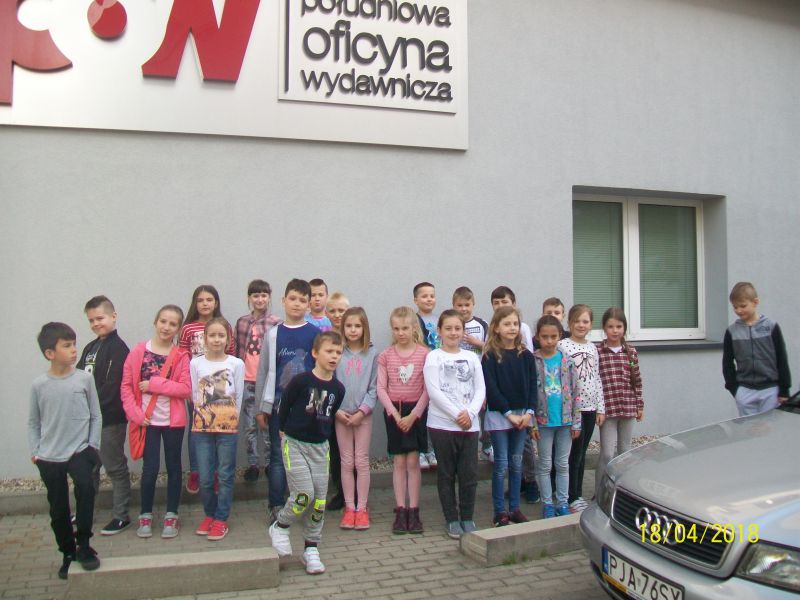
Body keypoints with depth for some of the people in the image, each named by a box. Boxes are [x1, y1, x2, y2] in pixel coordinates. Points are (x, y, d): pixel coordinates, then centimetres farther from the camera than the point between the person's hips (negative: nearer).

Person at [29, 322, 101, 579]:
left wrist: (93, 447, -3)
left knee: (85, 486, -27)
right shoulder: (39, 384, -4)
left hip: (80, 450, -1)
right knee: (58, 510, 8)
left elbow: (96, 416, 2)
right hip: (49, 457, 1)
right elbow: (33, 422, 7)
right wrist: (35, 451, 0)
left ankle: (83, 545, -10)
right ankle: (68, 553, 29)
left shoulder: (84, 379, -5)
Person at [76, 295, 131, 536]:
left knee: (115, 468, 3)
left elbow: (112, 386, -19)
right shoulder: (91, 347, 13)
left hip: (110, 419, -8)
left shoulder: (118, 348, -12)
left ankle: (121, 516, 14)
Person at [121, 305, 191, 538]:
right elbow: (126, 385, 0)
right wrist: (135, 413, -9)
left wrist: (155, 384, -17)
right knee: (150, 468, 2)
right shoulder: (138, 352, -1)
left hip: (173, 421, 0)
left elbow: (186, 389, -11)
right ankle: (145, 516, 20)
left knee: (173, 467, 10)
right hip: (148, 421, 0)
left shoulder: (181, 356, -3)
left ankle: (171, 516, 22)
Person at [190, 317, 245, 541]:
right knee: (205, 478, 6)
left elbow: (238, 397, 1)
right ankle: (209, 514, 26)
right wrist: (204, 416, 0)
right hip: (202, 426, 1)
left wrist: (230, 419, -1)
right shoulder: (196, 363, 2)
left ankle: (221, 519, 16)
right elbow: (195, 395, 5)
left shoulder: (236, 364, -2)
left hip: (228, 426, -1)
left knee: (226, 475, 4)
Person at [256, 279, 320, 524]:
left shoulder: (316, 334, 1)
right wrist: (261, 407, 4)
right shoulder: (274, 334, 4)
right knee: (278, 456, 4)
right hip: (279, 405, 0)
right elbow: (263, 372, 6)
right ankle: (276, 506, 13)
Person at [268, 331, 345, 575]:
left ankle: (311, 549, 18)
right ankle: (280, 527, 15)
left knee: (319, 500, 4)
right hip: (294, 444, -5)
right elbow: (284, 406, -3)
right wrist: (284, 431, 6)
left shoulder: (338, 388, -1)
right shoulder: (301, 381, -15)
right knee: (304, 494, -13)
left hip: (320, 446, 5)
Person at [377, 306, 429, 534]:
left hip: (416, 411, -1)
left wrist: (413, 415, -11)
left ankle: (413, 511, 8)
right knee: (398, 462, 5)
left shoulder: (424, 354, -4)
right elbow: (381, 388, -1)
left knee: (413, 461, 1)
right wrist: (395, 414, -10)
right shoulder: (386, 355, 1)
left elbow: (427, 389, -6)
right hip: (393, 411, 1)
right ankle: (400, 511, 10)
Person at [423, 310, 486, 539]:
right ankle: (452, 519, 16)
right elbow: (434, 391, -10)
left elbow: (480, 389, 6)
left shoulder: (471, 357, 10)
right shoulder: (433, 357, -2)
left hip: (470, 424, 3)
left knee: (469, 474, 5)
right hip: (442, 424, -3)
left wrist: (470, 412, -10)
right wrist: (456, 415, -14)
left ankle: (467, 518, 19)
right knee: (447, 474, 6)